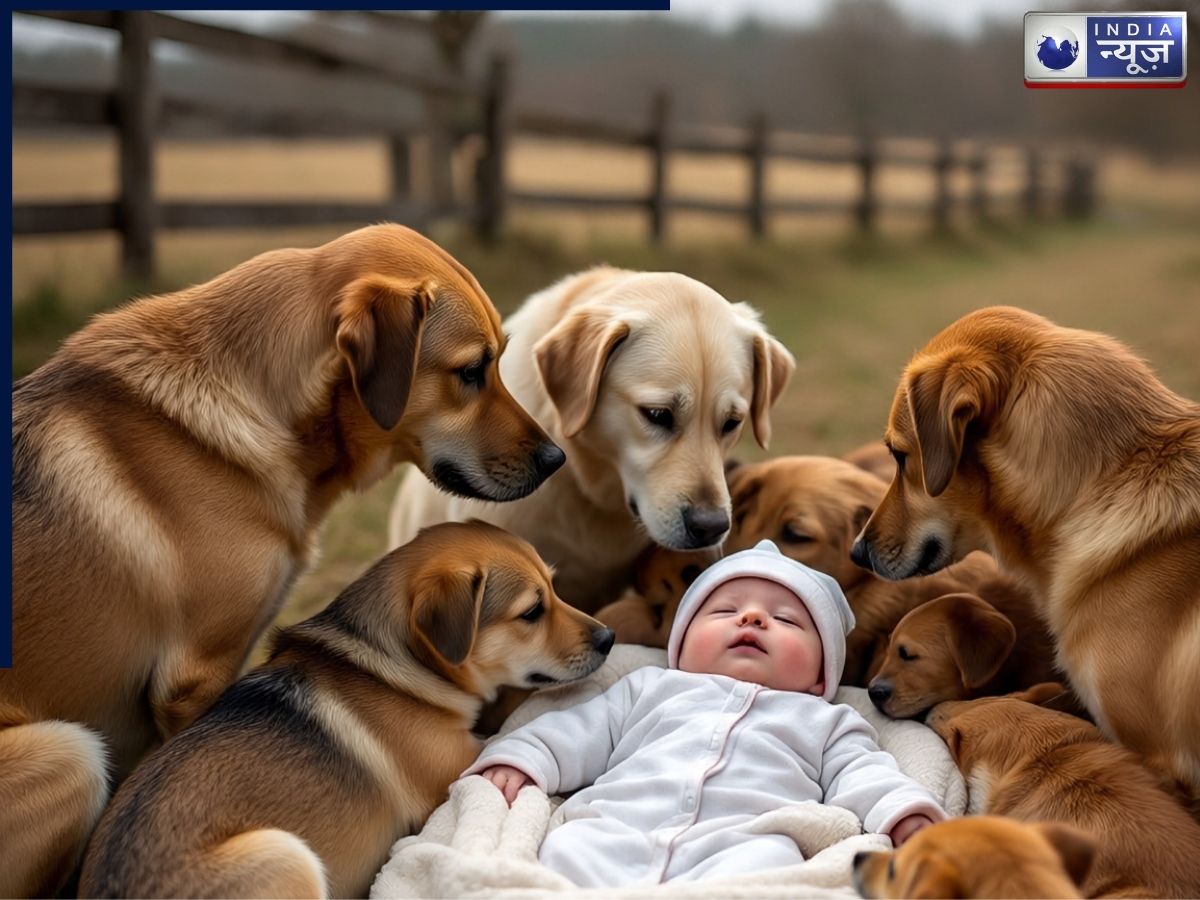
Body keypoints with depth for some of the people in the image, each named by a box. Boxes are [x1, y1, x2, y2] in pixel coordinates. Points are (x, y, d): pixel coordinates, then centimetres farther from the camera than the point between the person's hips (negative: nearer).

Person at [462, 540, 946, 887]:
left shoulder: (824, 722, 34)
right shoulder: (649, 688, 38)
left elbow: (862, 778, 19)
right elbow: (579, 733, 32)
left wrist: (910, 820, -3)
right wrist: (517, 760, 13)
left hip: (744, 836, -2)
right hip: (616, 828, 2)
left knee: (768, 861, -36)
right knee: (571, 845, -30)